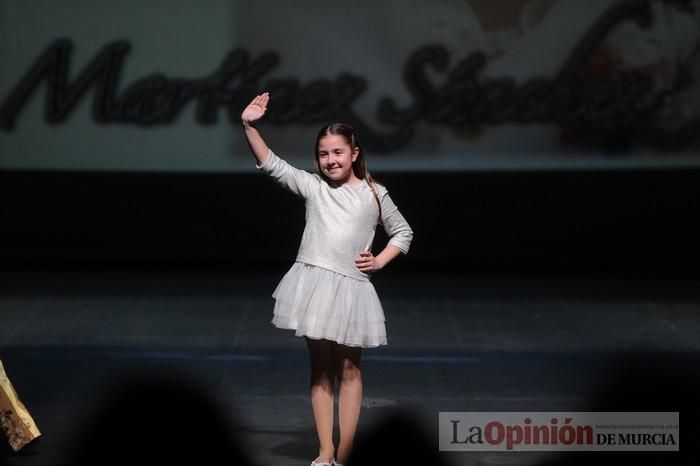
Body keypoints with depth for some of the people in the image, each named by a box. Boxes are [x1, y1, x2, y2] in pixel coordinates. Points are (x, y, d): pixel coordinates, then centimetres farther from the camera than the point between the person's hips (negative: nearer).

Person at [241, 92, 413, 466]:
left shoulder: (374, 194, 5)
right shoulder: (311, 186, 3)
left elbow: (403, 232, 16)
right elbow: (271, 165, -7)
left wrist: (379, 261, 1)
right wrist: (250, 126, -19)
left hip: (351, 286, 0)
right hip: (314, 282, 0)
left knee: (349, 369, 5)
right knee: (320, 368, 6)